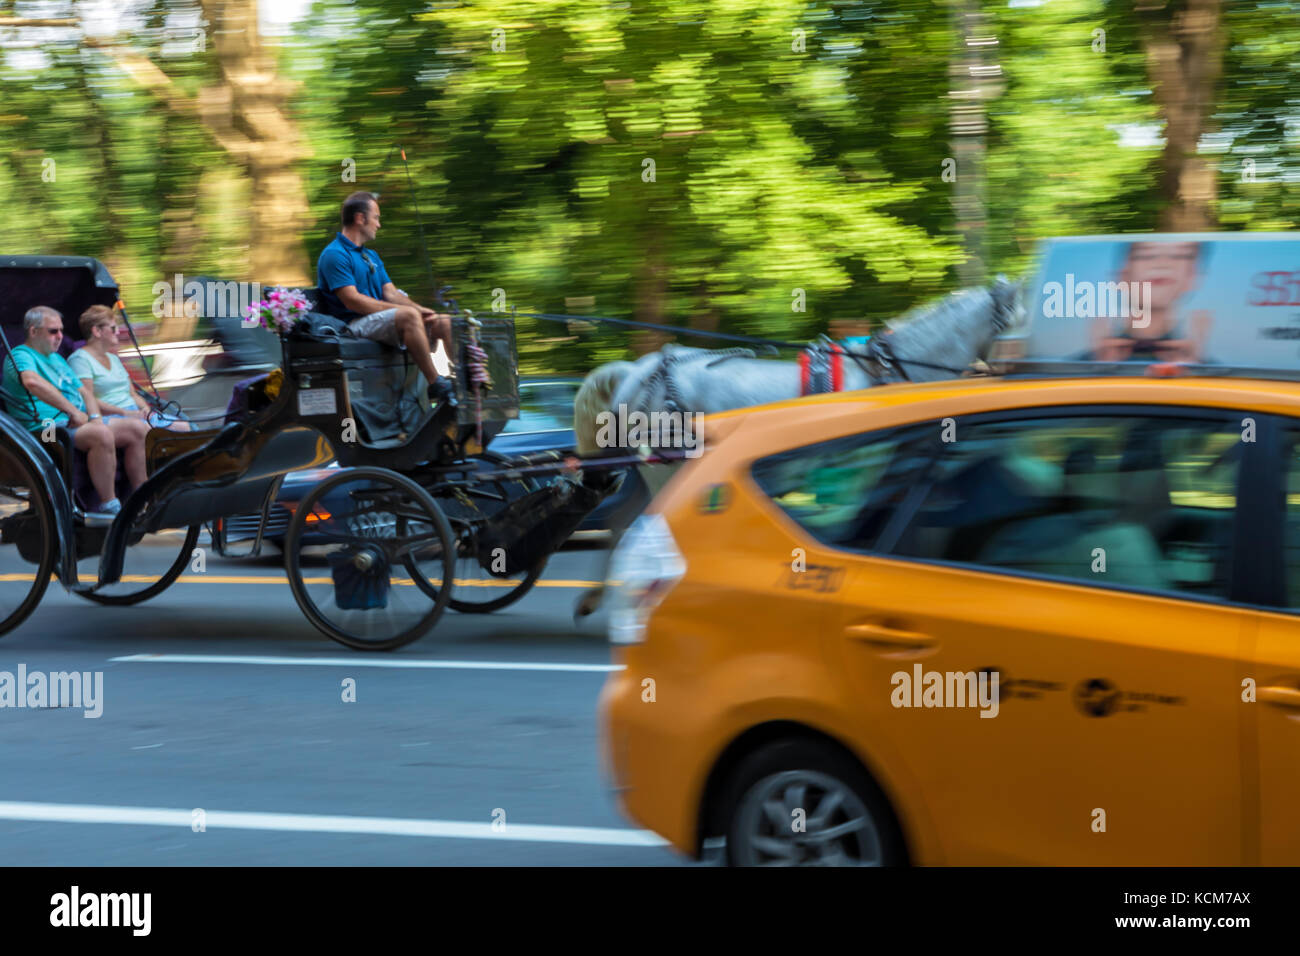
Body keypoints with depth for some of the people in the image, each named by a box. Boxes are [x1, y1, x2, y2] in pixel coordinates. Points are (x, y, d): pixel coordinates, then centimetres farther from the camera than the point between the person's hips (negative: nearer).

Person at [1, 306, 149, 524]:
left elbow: (83, 391, 25)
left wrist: (95, 417, 1)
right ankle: (108, 506, -33)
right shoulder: (20, 356, -5)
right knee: (101, 434, -36)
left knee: (139, 429, 0)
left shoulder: (57, 359, 27)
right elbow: (33, 382, -27)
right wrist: (73, 411, -26)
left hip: (79, 422, 10)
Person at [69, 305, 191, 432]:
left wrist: (146, 410, 4)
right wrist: (124, 412, -18)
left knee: (183, 427, -11)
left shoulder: (113, 358, 27)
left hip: (135, 413, 9)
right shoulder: (80, 359, -2)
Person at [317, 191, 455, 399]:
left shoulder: (371, 256, 23)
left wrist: (419, 309, -5)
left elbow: (391, 293, 16)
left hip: (379, 317, 9)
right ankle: (434, 383, -36)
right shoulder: (334, 255, -8)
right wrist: (401, 309, -16)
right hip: (355, 325, -9)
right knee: (409, 316, -34)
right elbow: (352, 300, -17)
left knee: (445, 322, -3)